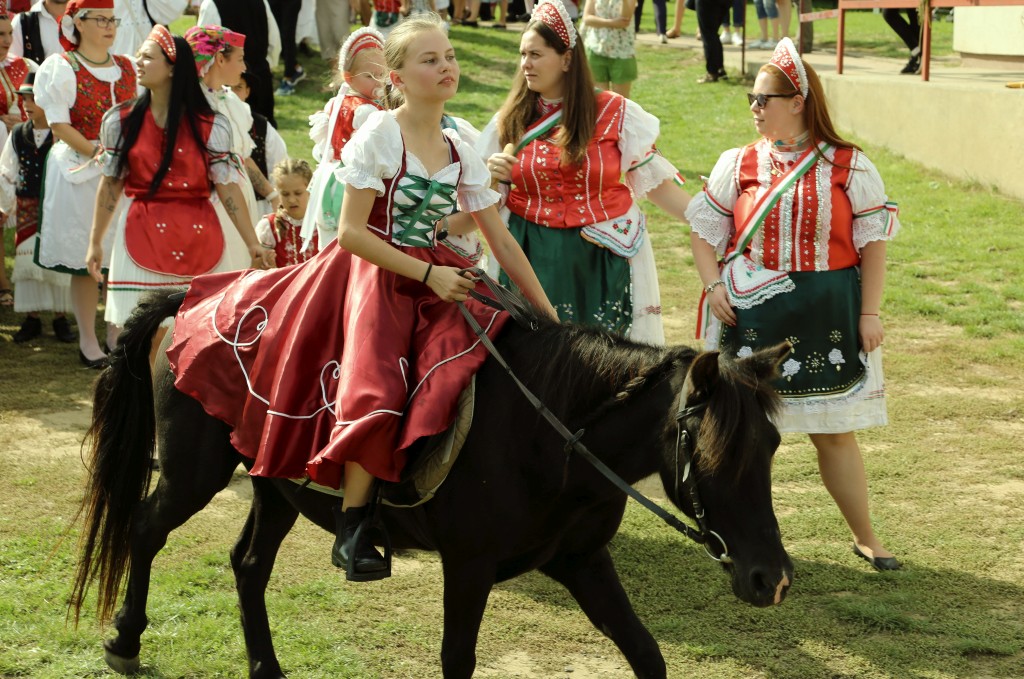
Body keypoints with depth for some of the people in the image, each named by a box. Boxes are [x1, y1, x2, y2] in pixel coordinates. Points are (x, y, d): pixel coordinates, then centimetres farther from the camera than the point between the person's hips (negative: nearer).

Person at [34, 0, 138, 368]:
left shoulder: (127, 67, 11)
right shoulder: (60, 68, -4)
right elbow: (59, 126, -9)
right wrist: (97, 152, -20)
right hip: (78, 172, -4)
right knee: (84, 261, 1)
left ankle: (116, 337, 16)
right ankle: (88, 342, 11)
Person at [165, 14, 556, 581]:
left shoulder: (461, 154, 6)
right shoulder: (380, 135, -9)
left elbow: (502, 243, 9)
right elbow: (351, 232, -14)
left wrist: (550, 317, 6)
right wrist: (427, 274, -17)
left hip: (433, 277, 6)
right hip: (371, 275, -6)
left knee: (472, 357, -16)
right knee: (377, 390, -24)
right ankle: (352, 529, -14)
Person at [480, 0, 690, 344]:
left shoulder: (615, 113, -2)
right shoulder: (511, 121, 4)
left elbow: (654, 182, 1)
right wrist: (492, 173, -11)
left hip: (604, 256, -2)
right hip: (534, 257, 2)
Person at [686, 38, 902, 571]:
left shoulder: (849, 166, -1)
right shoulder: (738, 165, 3)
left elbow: (873, 242, 0)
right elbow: (703, 229, 9)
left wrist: (869, 313, -5)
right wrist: (714, 287, -6)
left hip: (827, 316, -1)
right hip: (751, 313, 1)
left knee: (835, 432, 4)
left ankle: (865, 537, 16)